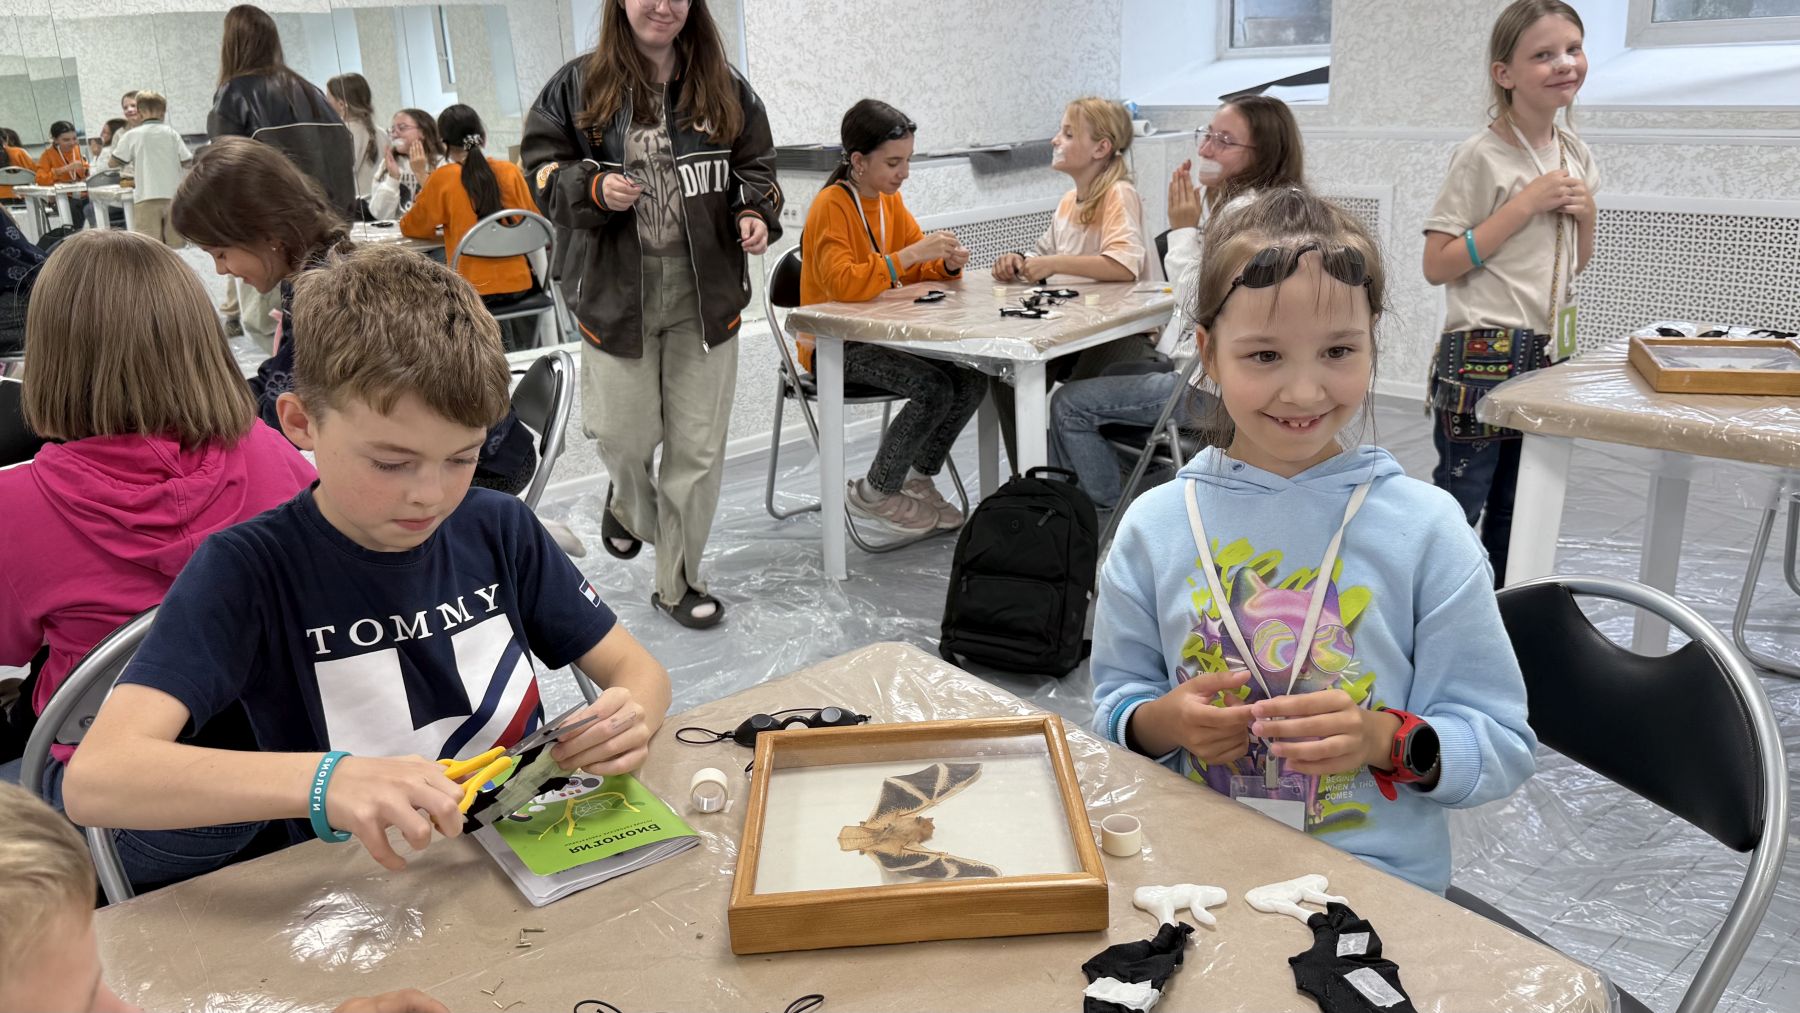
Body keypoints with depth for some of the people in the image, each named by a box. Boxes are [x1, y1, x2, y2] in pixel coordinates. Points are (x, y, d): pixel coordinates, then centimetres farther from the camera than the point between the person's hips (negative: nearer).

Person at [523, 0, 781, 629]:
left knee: (698, 446, 3)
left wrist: (756, 214, -7)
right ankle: (629, 504, 43)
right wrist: (594, 189, -15)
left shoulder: (722, 87, 6)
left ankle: (678, 581, 19)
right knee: (626, 435, 5)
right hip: (617, 290, -1)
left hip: (705, 293, 1)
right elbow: (543, 166, 4)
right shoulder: (579, 85, 1)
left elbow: (755, 166, 13)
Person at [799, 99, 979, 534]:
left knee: (972, 380, -10)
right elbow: (842, 284, -31)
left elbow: (918, 269, 13)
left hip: (881, 333, 8)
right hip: (835, 344, -8)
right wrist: (911, 254, -34)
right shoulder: (830, 206, -17)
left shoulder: (889, 200, 7)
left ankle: (917, 478, 10)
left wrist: (947, 263, -10)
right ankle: (874, 493, -4)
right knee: (934, 389, -24)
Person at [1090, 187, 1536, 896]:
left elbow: (1502, 747, 0)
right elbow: (1114, 707, 10)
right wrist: (1164, 722, -11)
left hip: (1379, 883, -1)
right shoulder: (1155, 525, 2)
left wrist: (1386, 739, -18)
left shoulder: (1426, 528, -3)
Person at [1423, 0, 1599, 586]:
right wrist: (1525, 205, -17)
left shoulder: (1576, 155, 10)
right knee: (1458, 505, -3)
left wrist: (1585, 213, 0)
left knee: (1514, 512, 15)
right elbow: (1437, 265, -16)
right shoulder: (1482, 155, -11)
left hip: (1549, 355, 7)